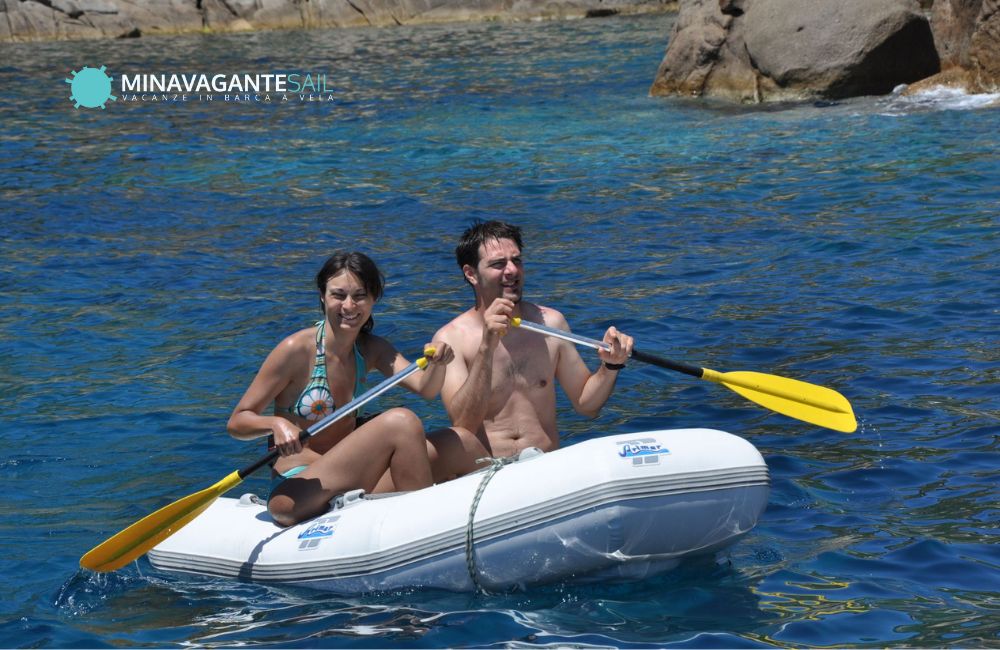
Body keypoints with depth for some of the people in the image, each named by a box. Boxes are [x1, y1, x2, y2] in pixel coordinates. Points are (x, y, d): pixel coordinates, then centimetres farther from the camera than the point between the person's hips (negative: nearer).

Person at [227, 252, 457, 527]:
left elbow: (426, 388, -7)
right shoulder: (297, 349, -10)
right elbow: (237, 422, -8)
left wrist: (437, 364, -29)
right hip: (296, 495, -7)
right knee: (401, 422, -24)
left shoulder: (372, 350, 9)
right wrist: (276, 424, -28)